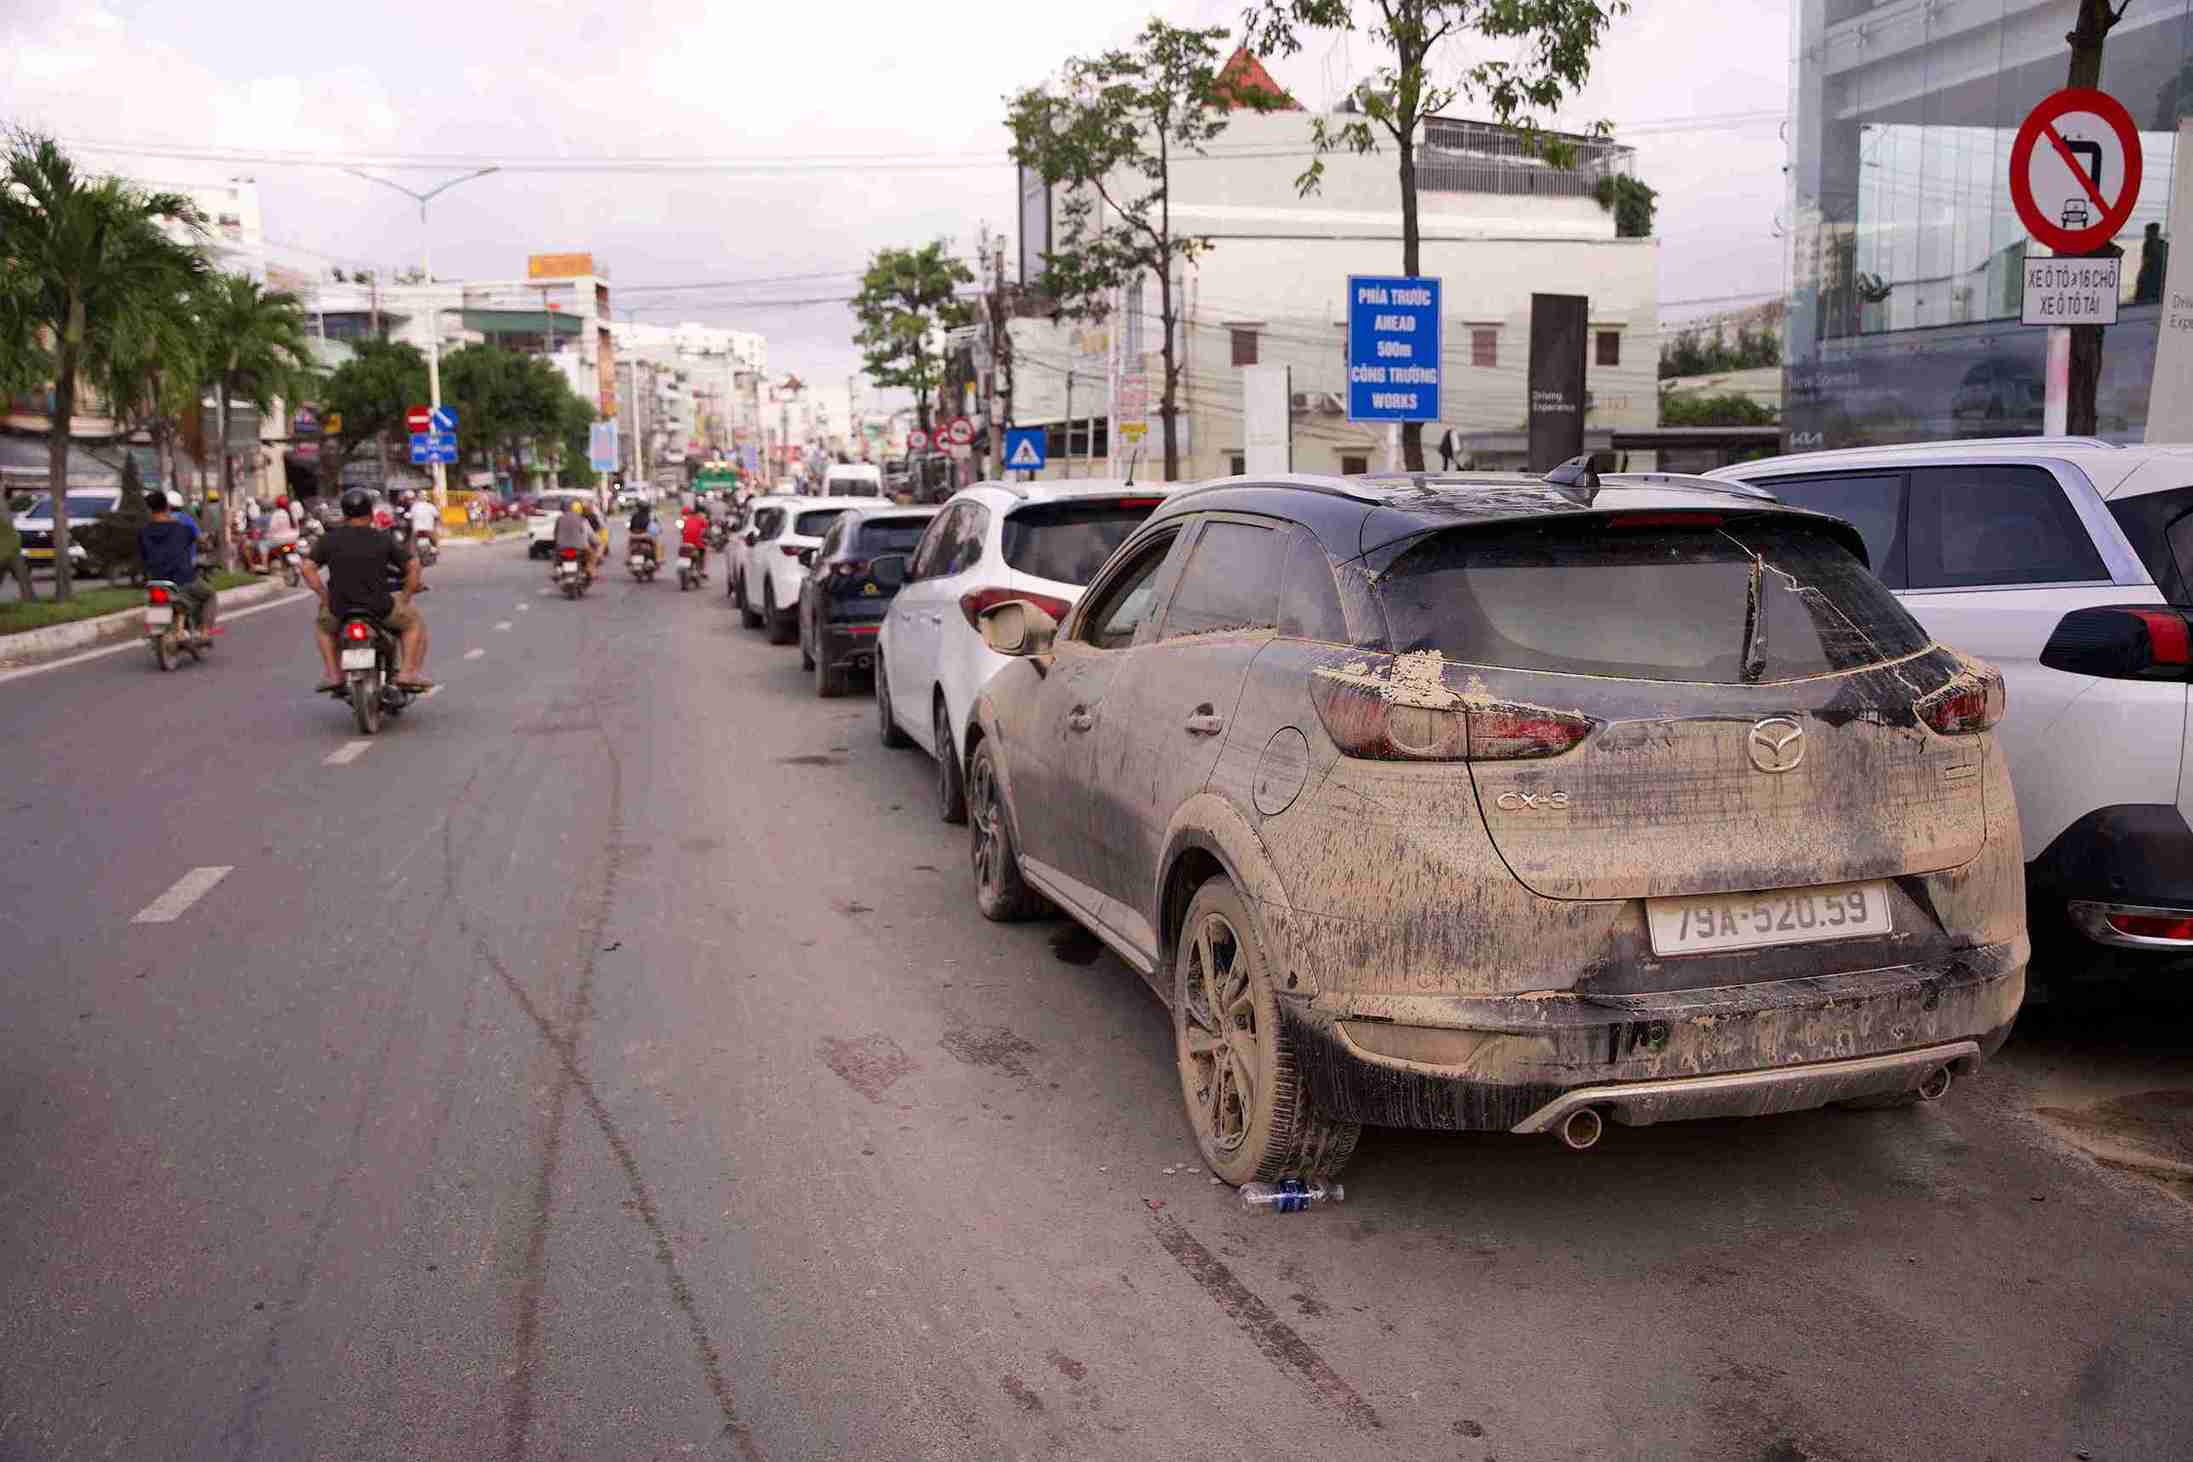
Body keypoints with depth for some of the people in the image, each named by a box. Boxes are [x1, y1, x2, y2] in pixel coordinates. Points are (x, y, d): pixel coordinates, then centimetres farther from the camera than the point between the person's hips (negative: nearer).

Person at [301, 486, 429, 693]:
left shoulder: (329, 539, 2)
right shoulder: (384, 538, -1)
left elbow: (307, 567, -3)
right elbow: (413, 566, -3)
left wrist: (324, 596, 7)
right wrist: (406, 597, 8)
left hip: (339, 609, 2)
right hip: (380, 609, -2)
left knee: (322, 625, 35)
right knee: (414, 623, 25)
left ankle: (333, 673, 23)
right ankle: (408, 672, 9)